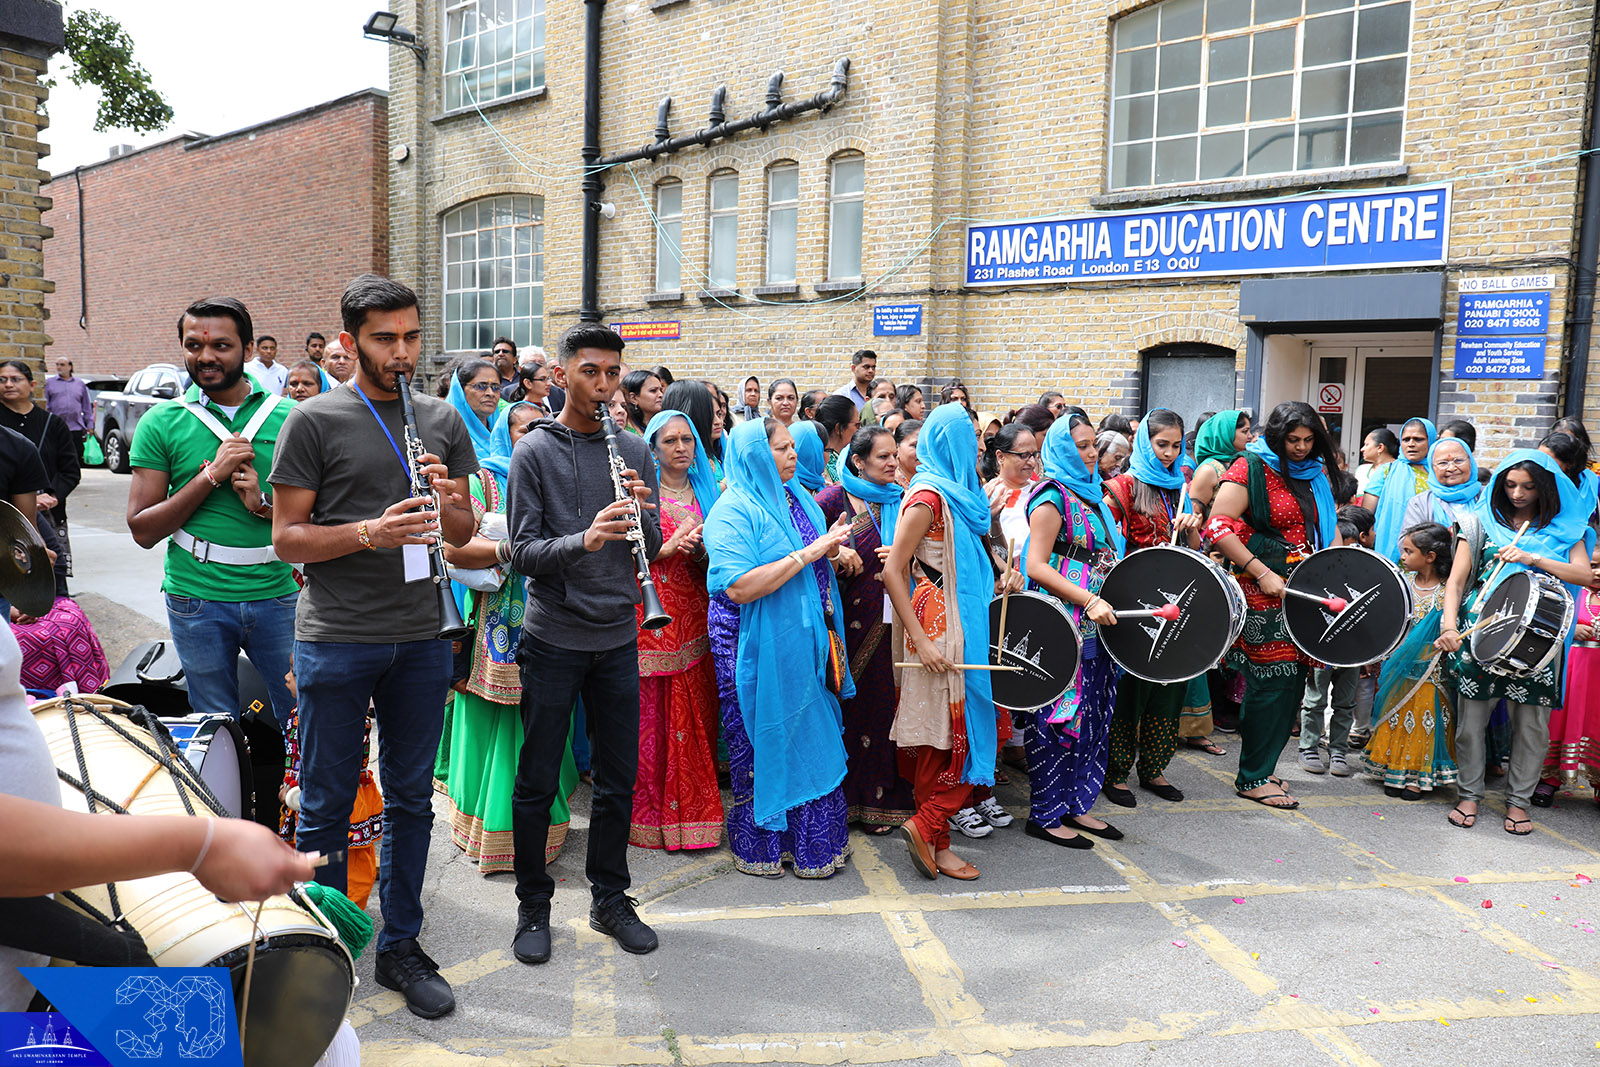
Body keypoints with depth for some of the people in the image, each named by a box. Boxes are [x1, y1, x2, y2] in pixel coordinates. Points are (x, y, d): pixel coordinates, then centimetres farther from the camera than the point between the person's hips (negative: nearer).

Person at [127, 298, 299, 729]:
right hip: (198, 600, 0)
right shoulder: (161, 423, 2)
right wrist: (211, 475, -14)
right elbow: (142, 530, -3)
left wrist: (263, 503, -14)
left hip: (277, 594, 0)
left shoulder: (288, 416, 2)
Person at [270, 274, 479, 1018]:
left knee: (411, 799, 12)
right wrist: (369, 532, -21)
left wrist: (448, 501, -10)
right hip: (336, 640, -4)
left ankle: (400, 947, 27)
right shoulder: (314, 421, -3)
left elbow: (464, 534, 12)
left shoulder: (442, 421, 9)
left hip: (419, 637, 4)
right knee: (327, 805, 7)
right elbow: (285, 538, -5)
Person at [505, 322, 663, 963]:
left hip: (617, 637, 4)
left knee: (618, 780, 12)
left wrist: (641, 511, -14)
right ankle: (534, 907, 24)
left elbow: (653, 550, 7)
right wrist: (584, 538, -28)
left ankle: (610, 900, 29)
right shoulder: (535, 451, -4)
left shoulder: (634, 451, 7)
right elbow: (523, 552, -11)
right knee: (537, 783, 7)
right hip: (553, 638, -3)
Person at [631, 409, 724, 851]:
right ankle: (651, 812, 8)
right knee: (653, 713, -3)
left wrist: (700, 550, -6)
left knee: (696, 714, 5)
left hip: (694, 615, 4)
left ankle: (693, 810, 16)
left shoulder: (707, 491, 14)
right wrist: (668, 547, -16)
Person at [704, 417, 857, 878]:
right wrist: (807, 553, -23)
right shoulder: (733, 511, -14)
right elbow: (740, 587, -25)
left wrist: (832, 552, -1)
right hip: (760, 648, -7)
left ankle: (814, 840, 28)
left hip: (808, 641, 7)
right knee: (765, 743, 4)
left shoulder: (797, 499, 10)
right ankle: (759, 845, 22)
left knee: (813, 738, 13)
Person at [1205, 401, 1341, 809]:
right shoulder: (1250, 469, -7)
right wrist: (1262, 573, -18)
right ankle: (1253, 779, 4)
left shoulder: (1316, 474, 15)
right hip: (1262, 592, -7)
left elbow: (1329, 527, 27)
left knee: (1293, 680, 9)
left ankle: (1263, 766, 23)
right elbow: (1218, 526, -15)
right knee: (1273, 681, -7)